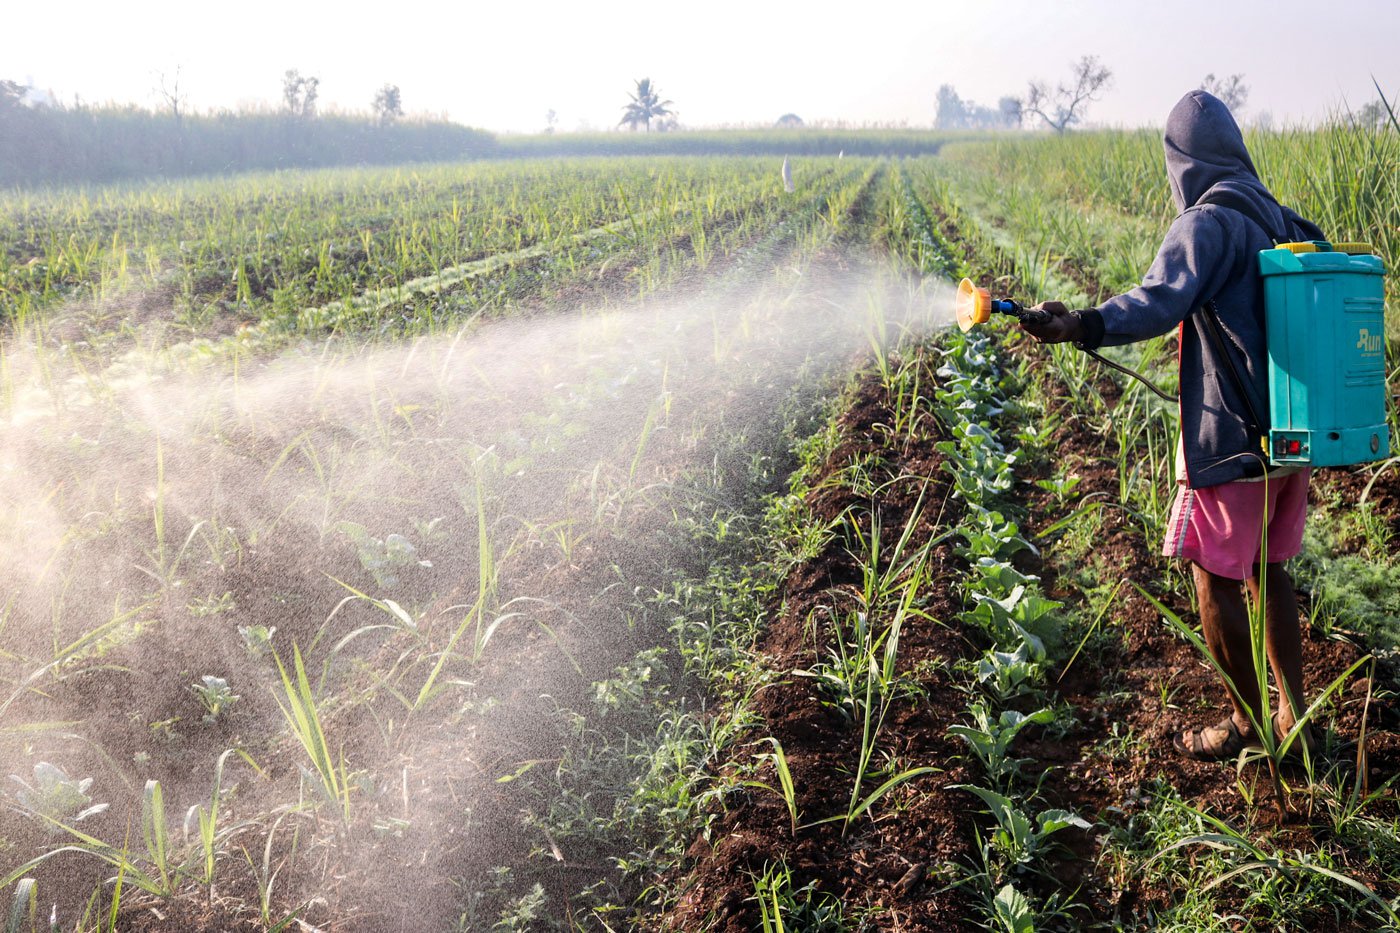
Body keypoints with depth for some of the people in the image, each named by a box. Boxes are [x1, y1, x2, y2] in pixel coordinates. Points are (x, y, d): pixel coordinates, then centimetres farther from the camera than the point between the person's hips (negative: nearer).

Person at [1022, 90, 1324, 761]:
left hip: (1231, 440, -8)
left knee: (1215, 579, 4)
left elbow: (1162, 299, -31)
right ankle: (1294, 717, 25)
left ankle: (1247, 723, 14)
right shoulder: (1282, 221, 11)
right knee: (1269, 572, 18)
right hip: (1292, 429, 8)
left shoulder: (1208, 222, -14)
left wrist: (1084, 326, -45)